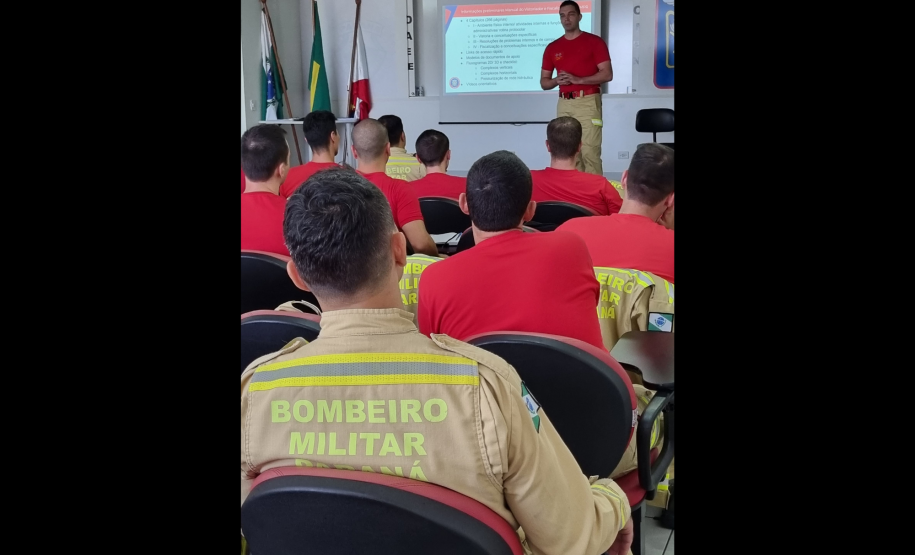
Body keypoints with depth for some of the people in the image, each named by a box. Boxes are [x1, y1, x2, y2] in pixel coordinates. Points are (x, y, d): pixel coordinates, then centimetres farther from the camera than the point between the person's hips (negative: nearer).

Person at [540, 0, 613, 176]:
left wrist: (578, 79, -16)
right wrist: (557, 80, -8)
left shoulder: (594, 42, 1)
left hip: (588, 102, -4)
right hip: (564, 104, 4)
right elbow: (543, 82, 15)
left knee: (589, 152, -10)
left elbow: (607, 74, -6)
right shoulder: (552, 47, 13)